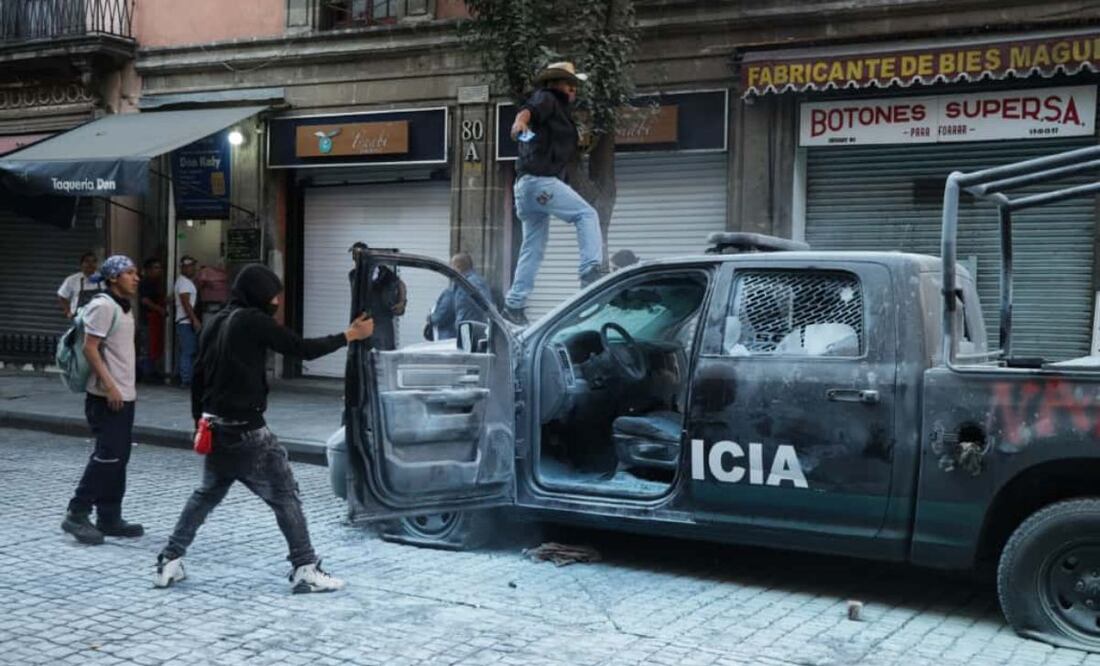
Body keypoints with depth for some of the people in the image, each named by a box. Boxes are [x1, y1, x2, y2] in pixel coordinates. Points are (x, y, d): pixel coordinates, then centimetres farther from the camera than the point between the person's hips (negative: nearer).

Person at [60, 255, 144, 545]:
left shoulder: (124, 308, 15)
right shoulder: (104, 306, -13)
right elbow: (90, 347, -18)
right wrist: (109, 385, -22)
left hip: (124, 395, 9)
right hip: (107, 397, -9)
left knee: (119, 457, 10)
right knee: (107, 456, -10)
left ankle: (109, 517, 16)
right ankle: (77, 514, -1)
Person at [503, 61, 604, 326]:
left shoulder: (558, 108, 29)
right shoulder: (547, 98, 0)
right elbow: (530, 108, -24)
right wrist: (521, 120, -43)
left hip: (526, 185, 10)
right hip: (540, 179, -10)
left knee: (532, 249, 9)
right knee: (587, 214, -9)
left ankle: (514, 305, 8)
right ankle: (591, 271, -23)